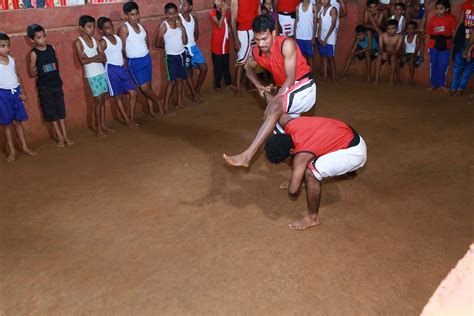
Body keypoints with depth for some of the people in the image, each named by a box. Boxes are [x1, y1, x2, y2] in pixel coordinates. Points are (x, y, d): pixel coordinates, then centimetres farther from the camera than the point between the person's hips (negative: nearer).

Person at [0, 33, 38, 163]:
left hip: (15, 92, 4)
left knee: (18, 121, 13)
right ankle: (11, 150, 15)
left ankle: (24, 147, 22)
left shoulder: (12, 60, 4)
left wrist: (23, 91, 3)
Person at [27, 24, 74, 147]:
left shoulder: (51, 48, 1)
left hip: (56, 83, 4)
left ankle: (65, 135, 14)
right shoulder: (34, 53, -10)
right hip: (44, 87, -4)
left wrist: (58, 78, 8)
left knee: (61, 109, 7)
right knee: (51, 112, 4)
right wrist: (40, 70, -17)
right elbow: (32, 73, -4)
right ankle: (59, 137, 11)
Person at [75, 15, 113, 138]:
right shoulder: (78, 42, -7)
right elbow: (83, 61, -17)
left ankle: (103, 125, 20)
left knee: (103, 100, 9)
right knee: (98, 101, -3)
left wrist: (90, 58, -14)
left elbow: (103, 58, -1)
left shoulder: (95, 39, 7)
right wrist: (96, 57, -10)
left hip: (102, 72, 5)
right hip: (92, 75, -5)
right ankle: (98, 128, 7)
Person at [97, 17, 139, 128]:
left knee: (133, 92, 1)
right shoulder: (103, 42, -10)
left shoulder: (118, 37, 8)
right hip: (111, 69, -6)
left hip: (122, 68, 6)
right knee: (118, 96, 2)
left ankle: (132, 118, 13)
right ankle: (127, 121, 9)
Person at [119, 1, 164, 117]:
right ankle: (159, 103, 9)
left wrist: (145, 52, 7)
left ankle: (151, 110, 18)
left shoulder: (141, 26, 5)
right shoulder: (124, 28, -14)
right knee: (144, 87, -7)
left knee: (148, 85, 10)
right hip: (134, 62, -5)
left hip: (147, 59, 5)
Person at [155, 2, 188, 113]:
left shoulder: (179, 23, 2)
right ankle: (166, 105, 1)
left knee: (180, 78, 12)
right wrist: (168, 46, 5)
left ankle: (179, 101, 24)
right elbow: (157, 43, -8)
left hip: (181, 54, 5)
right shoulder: (164, 26, -12)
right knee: (172, 80, -6)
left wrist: (182, 28, -11)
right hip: (171, 56, -5)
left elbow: (185, 42, -1)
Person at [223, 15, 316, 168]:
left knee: (275, 108, -32)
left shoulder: (286, 44, -22)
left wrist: (273, 101, -27)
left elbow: (291, 78, -24)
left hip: (303, 87, -8)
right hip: (285, 90, 8)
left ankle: (247, 155, -38)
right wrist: (259, 86, 2)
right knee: (284, 133, 11)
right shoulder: (257, 52, -4)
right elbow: (250, 69, 19)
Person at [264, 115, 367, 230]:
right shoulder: (290, 125, -11)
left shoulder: (302, 153, -30)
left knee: (310, 173, -26)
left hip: (355, 150, -9)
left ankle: (313, 217, -4)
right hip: (349, 135, 9)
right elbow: (281, 115, 14)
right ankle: (349, 171, 58)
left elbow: (293, 191, -31)